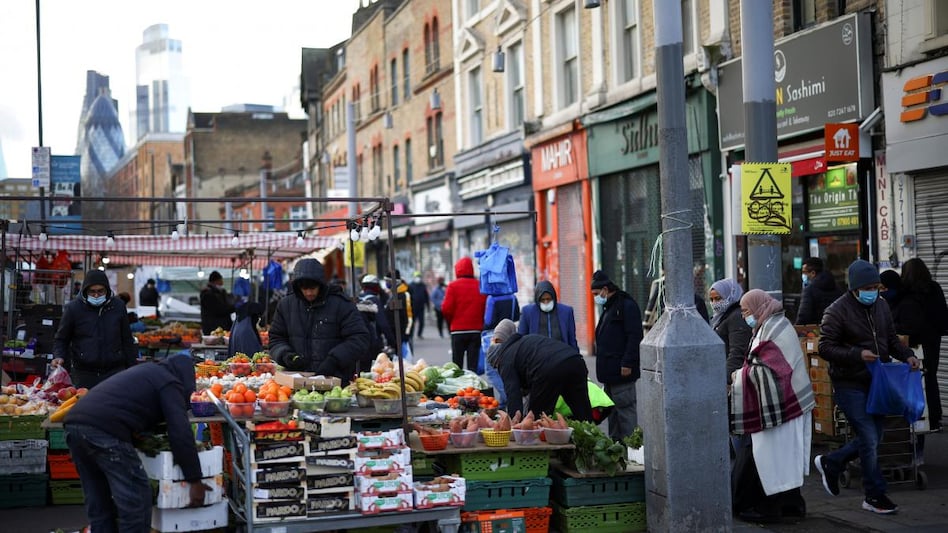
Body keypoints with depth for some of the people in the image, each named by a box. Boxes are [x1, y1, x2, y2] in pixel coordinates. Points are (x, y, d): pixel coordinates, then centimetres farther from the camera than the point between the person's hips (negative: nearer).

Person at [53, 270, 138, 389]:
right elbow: (61, 339, 9)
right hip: (84, 374, -1)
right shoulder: (73, 308, 1)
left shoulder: (118, 306, 6)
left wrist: (133, 371, 12)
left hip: (115, 370, 1)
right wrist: (59, 357, -11)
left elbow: (127, 341, 14)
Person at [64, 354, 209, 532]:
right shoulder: (169, 383, 8)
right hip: (104, 429, -9)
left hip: (74, 422, 9)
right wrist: (195, 481, 2)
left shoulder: (147, 372, 33)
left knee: (99, 504, 18)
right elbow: (181, 433, -1)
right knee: (136, 500, -1)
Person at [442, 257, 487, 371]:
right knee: (473, 365, 3)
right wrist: (480, 321, 12)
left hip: (458, 330, -2)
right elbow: (487, 307, -2)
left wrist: (451, 322, 9)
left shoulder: (453, 286, -5)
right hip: (476, 330, 2)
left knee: (457, 365, 7)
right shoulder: (481, 286, 1)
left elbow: (446, 309, -9)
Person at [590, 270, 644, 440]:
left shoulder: (626, 305, -11)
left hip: (621, 371, -10)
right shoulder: (609, 308, 20)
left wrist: (627, 363, -22)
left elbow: (635, 336, -19)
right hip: (610, 372, 10)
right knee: (613, 413, 13)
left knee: (626, 408, -9)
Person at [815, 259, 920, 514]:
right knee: (869, 440, -6)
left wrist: (907, 355, -2)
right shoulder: (837, 311, -13)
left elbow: (891, 340, 17)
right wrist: (858, 354, -25)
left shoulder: (881, 306, 8)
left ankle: (830, 463, 34)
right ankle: (875, 496, 6)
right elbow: (825, 347, -14)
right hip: (850, 385, -7)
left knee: (872, 439, 12)